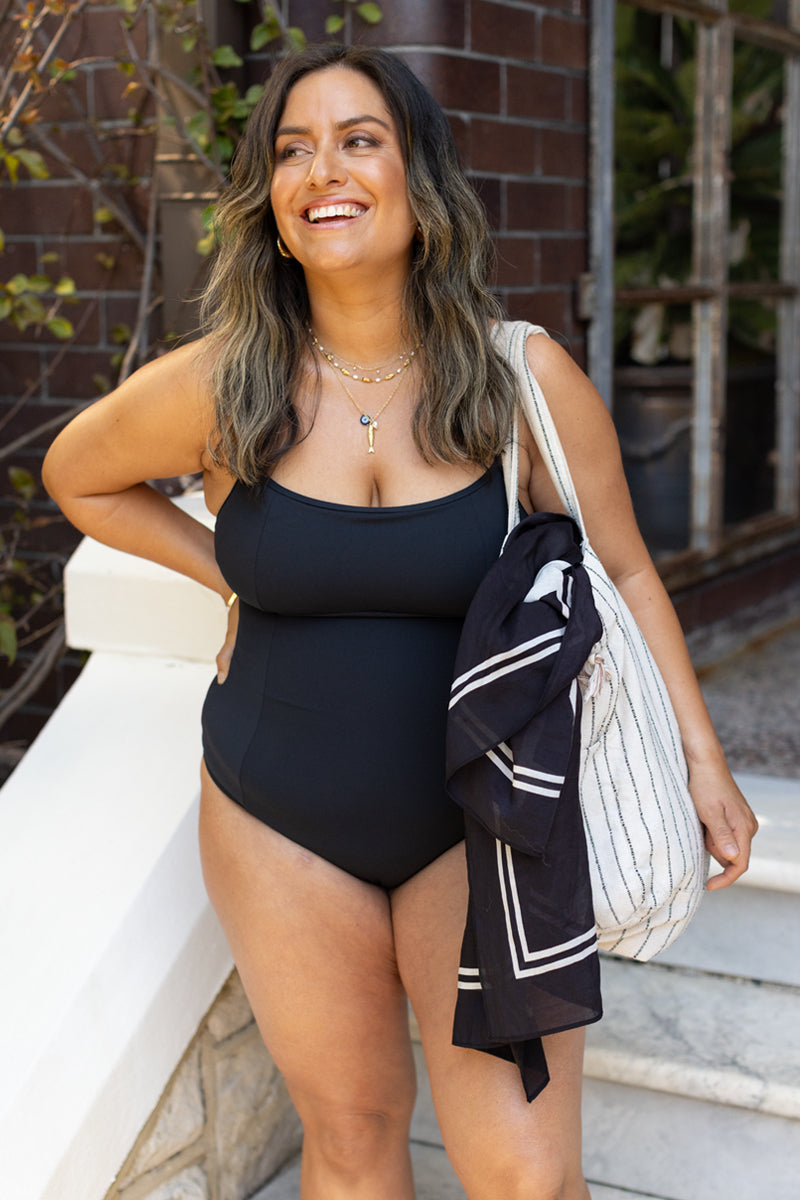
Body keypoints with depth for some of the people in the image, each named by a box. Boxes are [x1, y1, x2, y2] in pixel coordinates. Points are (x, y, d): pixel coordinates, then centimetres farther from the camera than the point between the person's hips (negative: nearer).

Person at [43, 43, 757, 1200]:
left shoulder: (525, 379, -10)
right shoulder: (218, 389, -9)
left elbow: (621, 573, 1)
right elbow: (77, 477, 11)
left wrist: (700, 756, -1)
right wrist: (230, 572, 1)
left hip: (480, 823, -1)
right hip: (283, 830, 1)